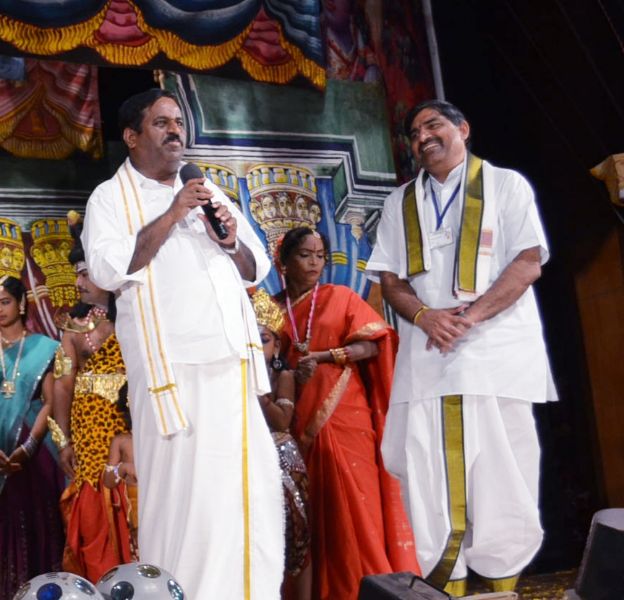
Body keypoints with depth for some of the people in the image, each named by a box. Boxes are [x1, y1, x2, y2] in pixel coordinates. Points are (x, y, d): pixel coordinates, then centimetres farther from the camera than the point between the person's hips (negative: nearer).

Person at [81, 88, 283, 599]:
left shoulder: (210, 192, 20)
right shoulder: (111, 198, 5)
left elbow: (256, 270, 20)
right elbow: (108, 270, -12)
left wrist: (232, 240, 0)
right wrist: (170, 217, -13)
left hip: (234, 364, 5)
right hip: (172, 367, -5)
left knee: (253, 483, 4)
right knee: (182, 486, -3)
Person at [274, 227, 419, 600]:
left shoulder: (340, 297, 5)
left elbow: (373, 345, -5)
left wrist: (323, 356, -16)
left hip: (344, 415, -2)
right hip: (300, 419, 2)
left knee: (354, 499, -8)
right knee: (316, 503, 2)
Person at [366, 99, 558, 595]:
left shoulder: (506, 185, 7)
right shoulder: (400, 203, 19)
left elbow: (529, 263, -3)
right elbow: (391, 279, 13)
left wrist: (471, 315, -16)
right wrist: (425, 315, -9)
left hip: (498, 354, -3)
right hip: (427, 357, 3)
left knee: (502, 481, -1)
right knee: (434, 483, 0)